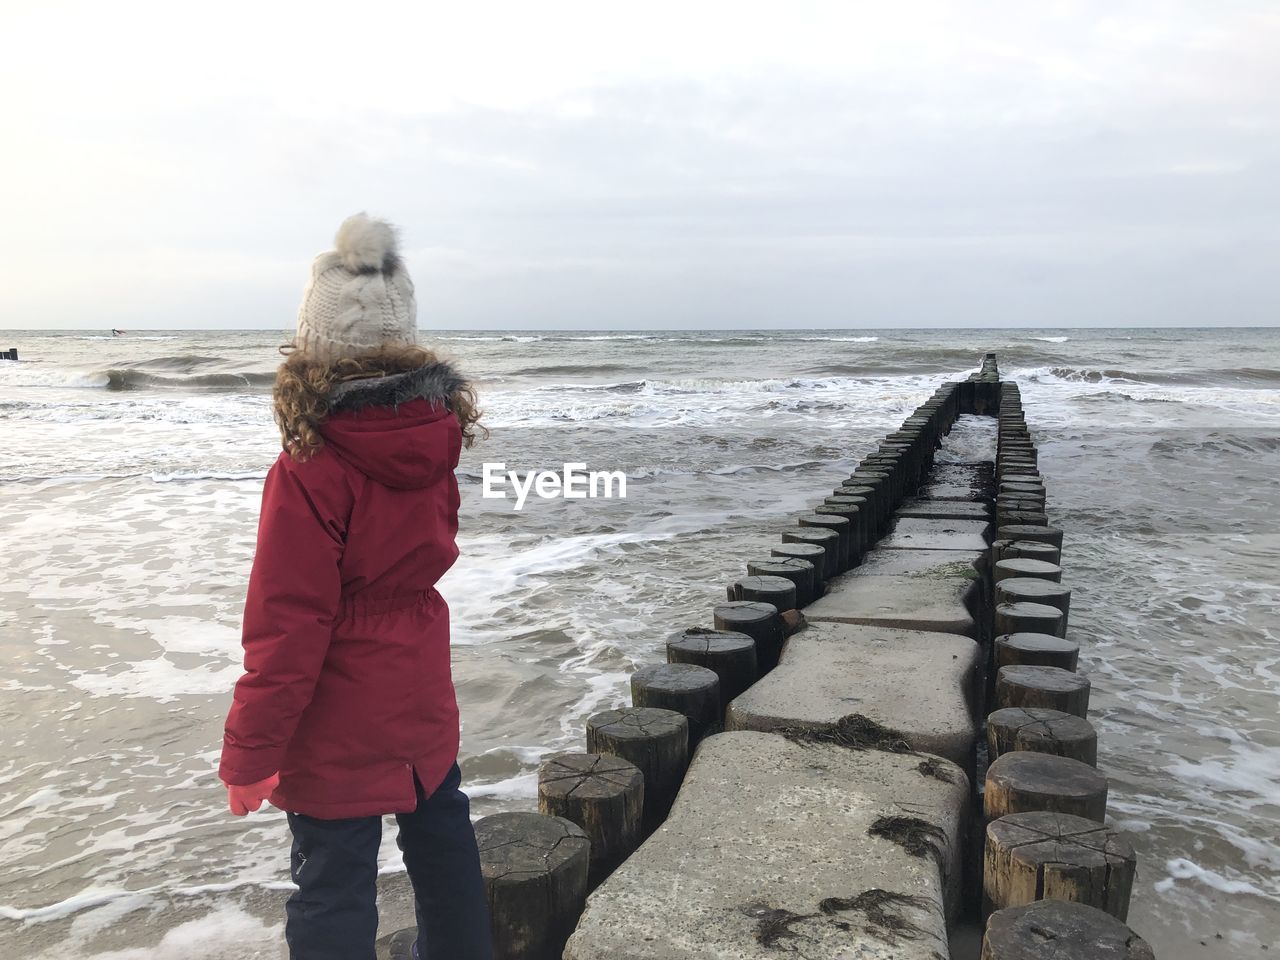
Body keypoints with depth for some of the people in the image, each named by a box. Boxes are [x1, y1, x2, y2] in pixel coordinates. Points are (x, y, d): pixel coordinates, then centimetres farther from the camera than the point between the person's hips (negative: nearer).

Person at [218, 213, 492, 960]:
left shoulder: (311, 469, -24)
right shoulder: (435, 438, -6)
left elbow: (288, 628, -21)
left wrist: (249, 753, -11)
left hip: (339, 727, -6)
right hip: (423, 697, 7)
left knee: (335, 885, 9)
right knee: (442, 837, 25)